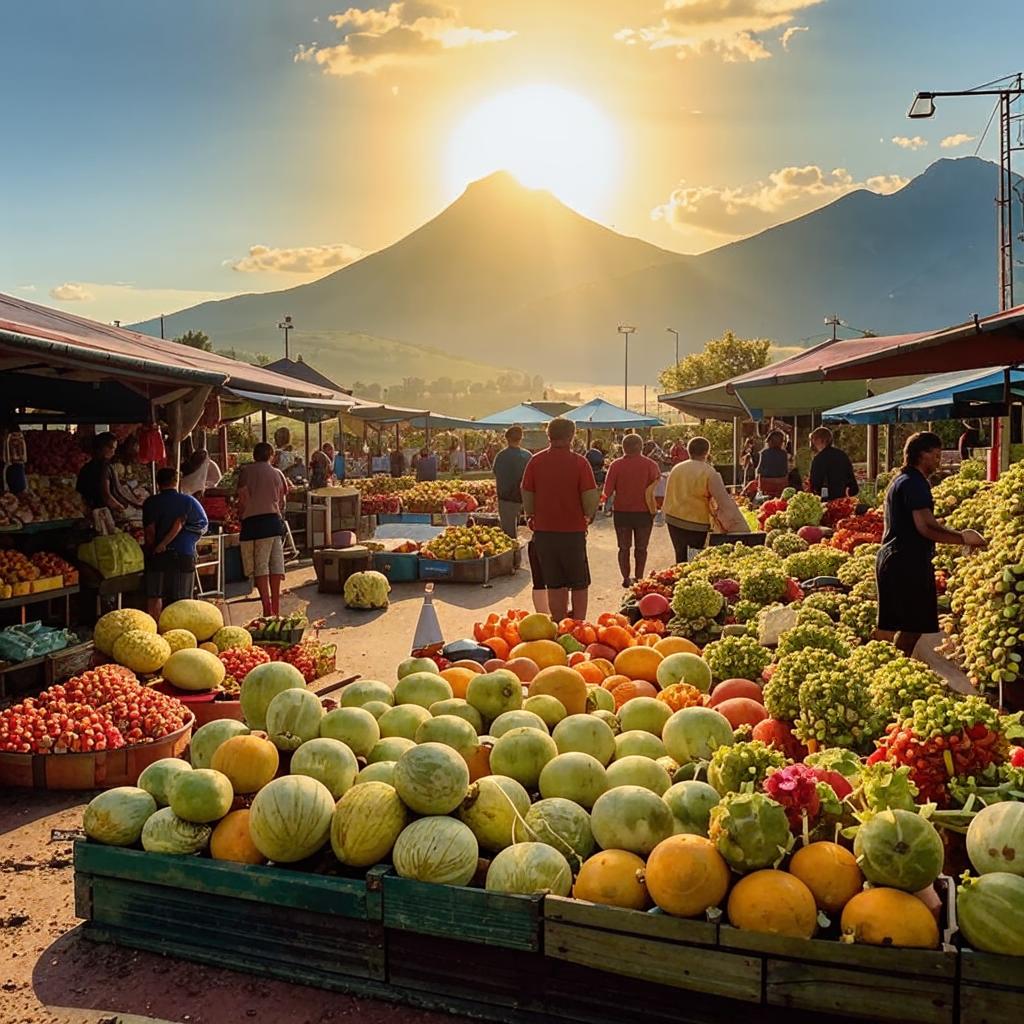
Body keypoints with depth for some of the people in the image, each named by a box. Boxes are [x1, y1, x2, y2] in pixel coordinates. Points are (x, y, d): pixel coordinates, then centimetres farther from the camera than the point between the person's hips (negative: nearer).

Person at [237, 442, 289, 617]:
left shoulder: (246, 471, 0)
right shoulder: (277, 473, 10)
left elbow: (243, 499, -3)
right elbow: (282, 500, 12)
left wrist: (240, 517, 10)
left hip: (254, 521, -3)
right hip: (275, 519, 3)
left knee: (259, 566, -3)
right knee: (275, 563, 8)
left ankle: (267, 608, -11)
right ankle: (276, 607, 11)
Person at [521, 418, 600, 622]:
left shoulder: (535, 462, -2)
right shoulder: (579, 462, -10)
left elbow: (527, 499, 2)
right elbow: (591, 500, -11)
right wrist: (588, 516, 9)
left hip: (543, 531, 3)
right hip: (573, 531, -3)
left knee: (555, 585, 13)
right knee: (579, 585, 12)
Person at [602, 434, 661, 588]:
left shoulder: (616, 465, -8)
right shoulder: (650, 464, -7)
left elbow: (608, 491, -8)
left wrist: (608, 501, 10)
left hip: (622, 512, 0)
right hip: (644, 512, 0)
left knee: (624, 548, 12)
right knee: (641, 548, 12)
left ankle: (626, 579, 11)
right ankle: (639, 578, 12)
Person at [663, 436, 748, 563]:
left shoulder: (676, 469, 3)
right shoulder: (709, 473, -13)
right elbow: (725, 502, -17)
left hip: (673, 520, 5)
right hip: (696, 525, -5)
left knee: (681, 560, 15)